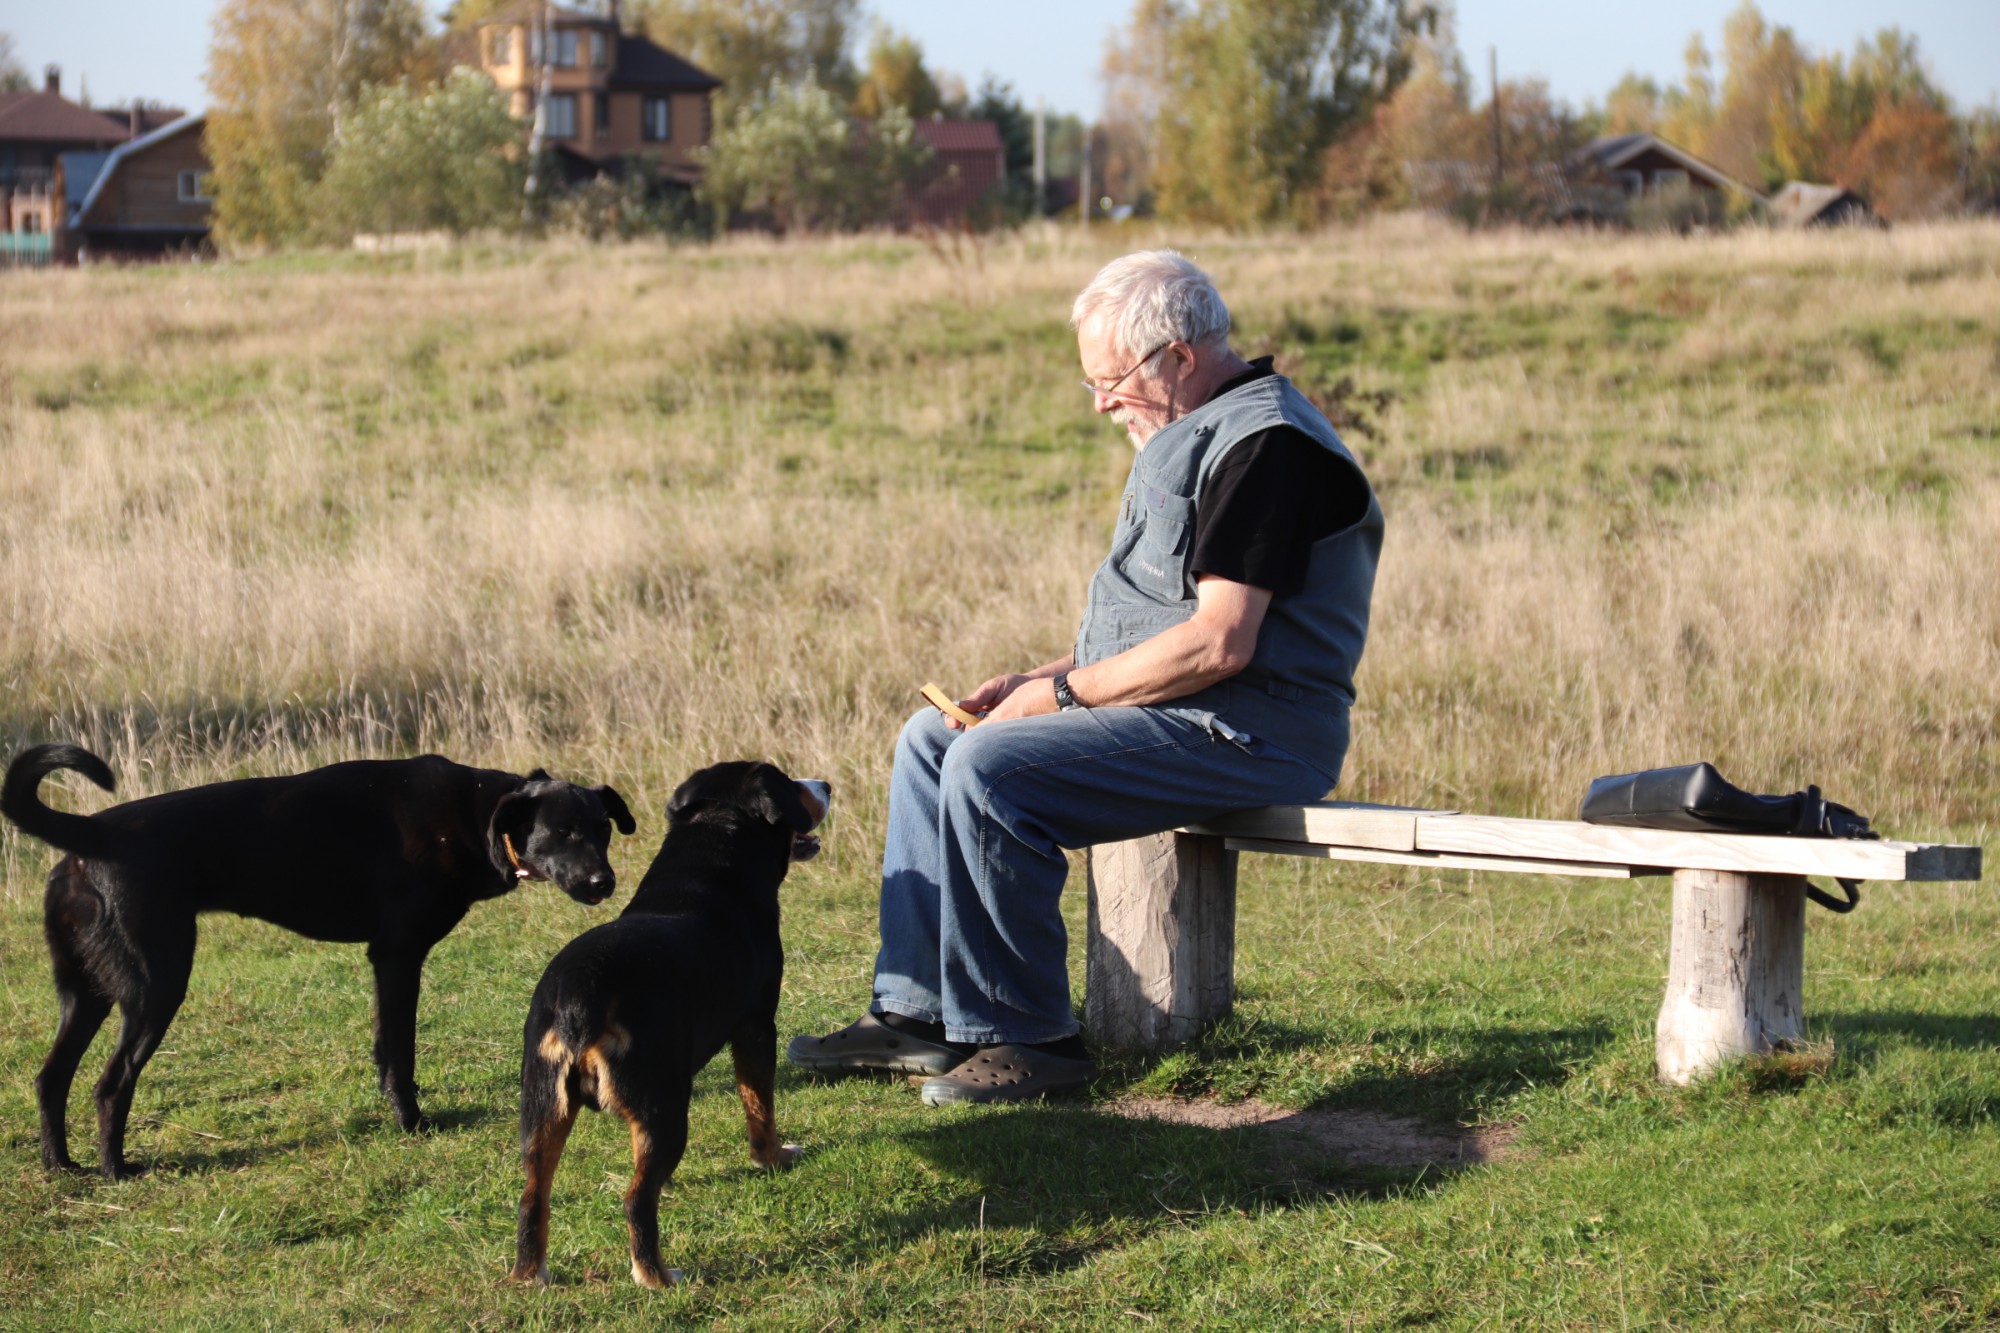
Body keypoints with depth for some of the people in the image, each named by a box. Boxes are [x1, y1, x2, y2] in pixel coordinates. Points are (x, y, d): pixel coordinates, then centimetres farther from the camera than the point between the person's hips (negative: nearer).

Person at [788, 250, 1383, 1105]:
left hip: (1248, 731, -11)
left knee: (989, 766, -24)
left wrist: (1065, 691, -15)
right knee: (931, 739, 11)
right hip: (1171, 712, 11)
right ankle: (917, 1011, 7)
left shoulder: (1264, 445, -17)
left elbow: (1219, 642, -24)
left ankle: (1026, 1040, -15)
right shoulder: (1195, 435, 18)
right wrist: (1037, 680, 7)